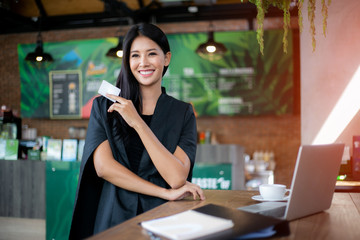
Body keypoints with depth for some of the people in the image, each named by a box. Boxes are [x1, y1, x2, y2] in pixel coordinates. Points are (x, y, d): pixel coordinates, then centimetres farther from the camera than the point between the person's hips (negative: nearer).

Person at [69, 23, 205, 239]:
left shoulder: (183, 113, 6)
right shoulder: (104, 106, 8)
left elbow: (177, 178, -7)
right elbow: (103, 166, -4)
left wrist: (137, 122, -9)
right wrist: (166, 193, -8)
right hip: (113, 221, 0)